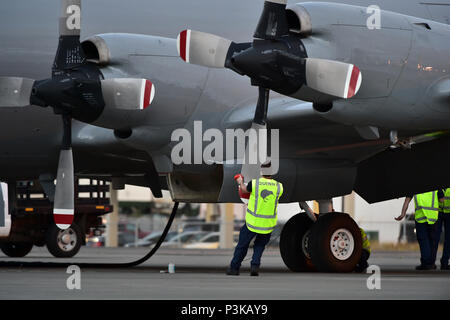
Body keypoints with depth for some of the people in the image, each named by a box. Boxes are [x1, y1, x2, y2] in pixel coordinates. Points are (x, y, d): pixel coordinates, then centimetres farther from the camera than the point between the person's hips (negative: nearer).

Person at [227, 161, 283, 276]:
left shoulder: (254, 184, -14)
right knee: (260, 245, 23)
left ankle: (234, 268, 26)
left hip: (252, 222, -1)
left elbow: (245, 190, 7)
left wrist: (240, 182, 31)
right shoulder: (279, 187, -9)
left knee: (242, 245, 17)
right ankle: (255, 265, 4)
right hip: (268, 224, 1)